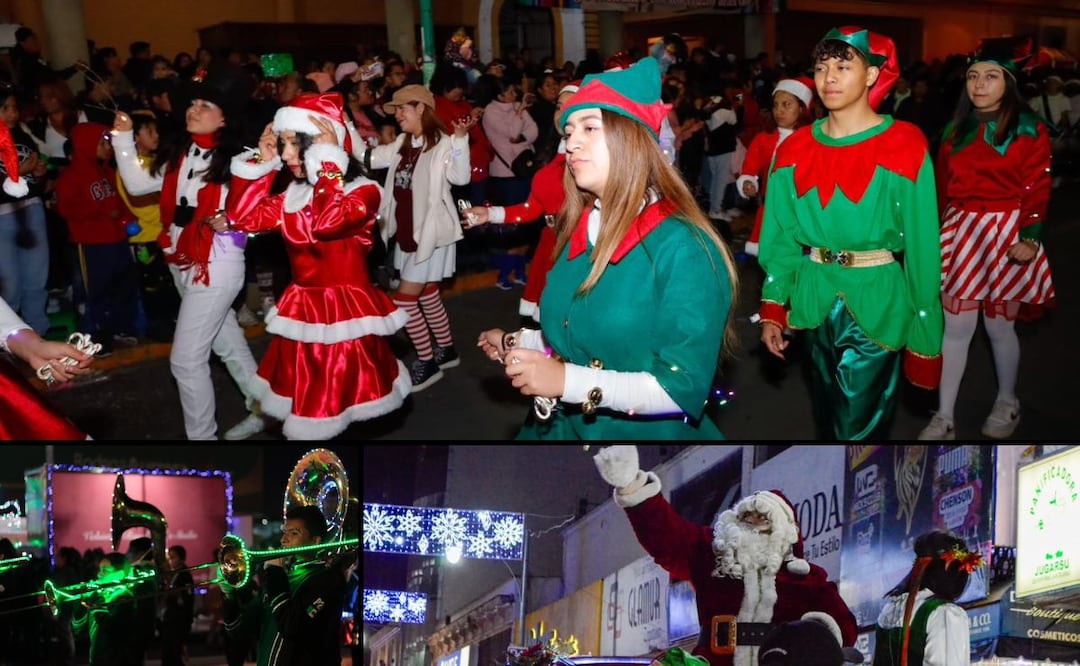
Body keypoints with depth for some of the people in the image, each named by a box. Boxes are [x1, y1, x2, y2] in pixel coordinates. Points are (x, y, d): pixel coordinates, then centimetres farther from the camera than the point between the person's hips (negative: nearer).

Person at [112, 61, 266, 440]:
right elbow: (138, 184, 10)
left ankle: (202, 435, 13)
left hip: (217, 266, -7)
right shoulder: (180, 155, 6)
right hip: (182, 264, 7)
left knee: (186, 359, -3)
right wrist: (123, 138, 7)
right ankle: (263, 411, 35)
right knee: (228, 344, 19)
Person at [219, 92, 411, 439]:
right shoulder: (292, 193, 7)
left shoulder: (364, 191, -14)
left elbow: (327, 224, -32)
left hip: (343, 313, -7)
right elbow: (242, 216, 7)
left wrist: (328, 161, -24)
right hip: (302, 313, 7)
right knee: (302, 406, 16)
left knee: (336, 407, 1)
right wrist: (263, 162, 3)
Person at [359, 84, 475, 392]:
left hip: (430, 233, -9)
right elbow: (367, 156, 12)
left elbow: (460, 176, -31)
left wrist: (460, 138, -42)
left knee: (404, 299, -7)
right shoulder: (402, 144, 8)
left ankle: (427, 362, 6)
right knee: (427, 296, 19)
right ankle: (446, 350, 35)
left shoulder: (442, 143, -16)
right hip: (407, 233, 9)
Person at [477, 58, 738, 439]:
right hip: (563, 427, 6)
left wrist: (569, 381, -27)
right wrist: (515, 343, 11)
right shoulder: (579, 233, 6)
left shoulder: (682, 247, -17)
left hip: (645, 433, -6)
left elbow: (685, 389, -22)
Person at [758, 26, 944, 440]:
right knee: (827, 419, 20)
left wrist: (926, 337, -8)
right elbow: (781, 237, 6)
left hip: (876, 304, -4)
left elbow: (922, 244, -9)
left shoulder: (904, 147, -9)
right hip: (814, 302, 4)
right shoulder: (795, 149, 3)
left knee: (858, 427, 0)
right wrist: (772, 309, -1)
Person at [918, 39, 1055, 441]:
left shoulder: (1029, 129, -4)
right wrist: (936, 232, 9)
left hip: (1006, 234, -3)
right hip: (961, 233, 3)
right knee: (956, 327, 3)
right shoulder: (957, 128, 9)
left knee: (999, 326, 7)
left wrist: (1030, 237, -19)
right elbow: (943, 186, 10)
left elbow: (1037, 189, -9)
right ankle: (944, 418, 8)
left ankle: (1007, 404, 30)